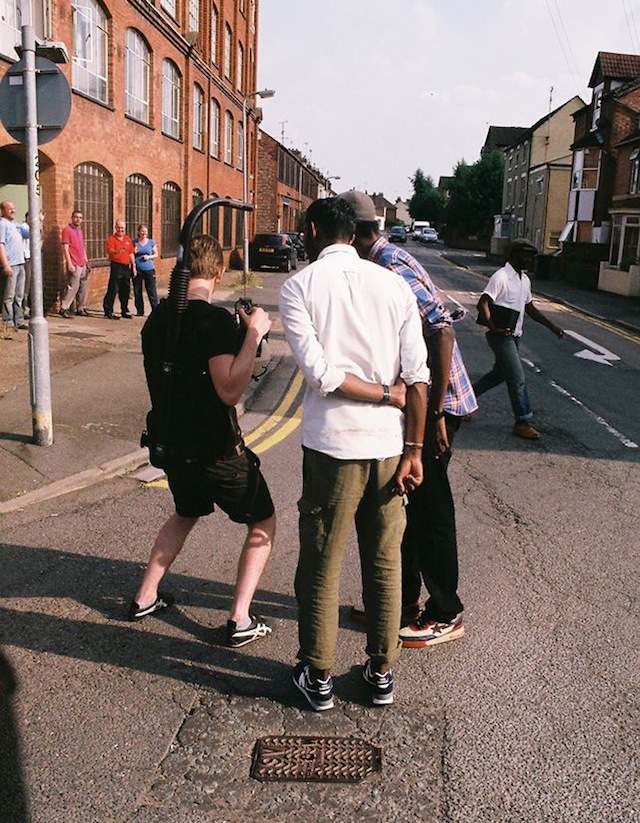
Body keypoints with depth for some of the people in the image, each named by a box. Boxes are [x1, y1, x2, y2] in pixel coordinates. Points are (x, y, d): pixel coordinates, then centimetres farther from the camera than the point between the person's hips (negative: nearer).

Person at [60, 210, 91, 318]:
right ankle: (64, 308, -4)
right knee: (73, 287, -10)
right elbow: (65, 248, -11)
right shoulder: (67, 230, -5)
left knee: (84, 287, 9)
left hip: (82, 264, 8)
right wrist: (69, 263, -17)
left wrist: (86, 261, 20)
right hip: (74, 265, -8)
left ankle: (81, 308, 18)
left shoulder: (80, 231, 19)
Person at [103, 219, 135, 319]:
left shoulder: (128, 239, 13)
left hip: (126, 267, 6)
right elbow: (109, 251, -21)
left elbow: (131, 254, 17)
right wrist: (117, 251, -42)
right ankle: (108, 312, -5)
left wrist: (133, 266, 13)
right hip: (116, 266, -6)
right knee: (113, 289, -8)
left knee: (125, 290, 11)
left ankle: (124, 311, 22)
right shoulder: (112, 239, -4)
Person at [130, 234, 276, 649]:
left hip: (173, 444, 7)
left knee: (186, 513, 32)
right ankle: (241, 620, 6)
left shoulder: (156, 319, 4)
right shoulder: (216, 320, -20)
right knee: (263, 525, 12)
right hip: (217, 451, -7)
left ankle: (145, 597, 33)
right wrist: (254, 333, -22)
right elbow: (230, 390, -29)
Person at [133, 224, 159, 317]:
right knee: (137, 291, 5)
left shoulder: (152, 242, 5)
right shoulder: (134, 243, 5)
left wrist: (149, 257, -7)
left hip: (149, 269, -1)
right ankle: (140, 311, 15)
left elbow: (156, 254, 12)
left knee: (152, 291, -4)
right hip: (137, 269, 1)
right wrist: (134, 252, -10)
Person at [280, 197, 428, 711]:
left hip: (332, 446, -3)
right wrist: (413, 451, 1)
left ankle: (318, 678, 24)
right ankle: (381, 672, 29)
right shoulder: (394, 286, 3)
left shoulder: (299, 288, -4)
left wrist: (387, 395, -4)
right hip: (389, 446, 3)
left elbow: (321, 373, -15)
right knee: (385, 564, 16)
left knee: (321, 565, 11)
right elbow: (417, 378, -3)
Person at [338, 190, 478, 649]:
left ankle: (445, 616, 17)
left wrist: (435, 413, -26)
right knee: (401, 503, 16)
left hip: (433, 403, -10)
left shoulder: (392, 268, -19)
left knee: (429, 508, 1)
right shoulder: (378, 263, 11)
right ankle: (405, 599, 31)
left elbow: (442, 331, -27)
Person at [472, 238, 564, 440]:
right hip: (501, 336, -9)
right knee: (518, 378, -6)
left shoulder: (525, 280, 13)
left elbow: (530, 308, 20)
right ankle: (523, 422, 2)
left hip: (514, 336, 9)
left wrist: (552, 326, 14)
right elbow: (483, 304, -21)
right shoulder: (501, 277, -15)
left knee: (499, 373, 18)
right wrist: (493, 328, -33)